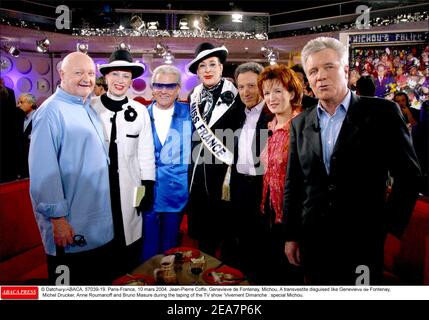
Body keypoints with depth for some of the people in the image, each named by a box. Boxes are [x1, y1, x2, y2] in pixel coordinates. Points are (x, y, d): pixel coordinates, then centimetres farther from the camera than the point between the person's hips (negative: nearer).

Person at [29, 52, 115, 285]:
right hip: (70, 229, -8)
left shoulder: (88, 109, 10)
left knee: (101, 281, 21)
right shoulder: (51, 111, -15)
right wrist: (57, 218, -20)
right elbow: (44, 170, -20)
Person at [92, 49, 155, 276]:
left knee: (129, 236, 6)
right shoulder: (91, 108, 0)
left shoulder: (140, 111, 1)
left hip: (128, 186, 0)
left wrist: (148, 189, 0)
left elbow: (146, 153, 3)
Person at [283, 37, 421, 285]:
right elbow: (293, 184, 8)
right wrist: (291, 235, 7)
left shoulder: (382, 112, -5)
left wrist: (388, 227, -6)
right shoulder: (301, 124, 6)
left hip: (362, 243, -3)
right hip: (313, 242, 3)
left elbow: (409, 175, -2)